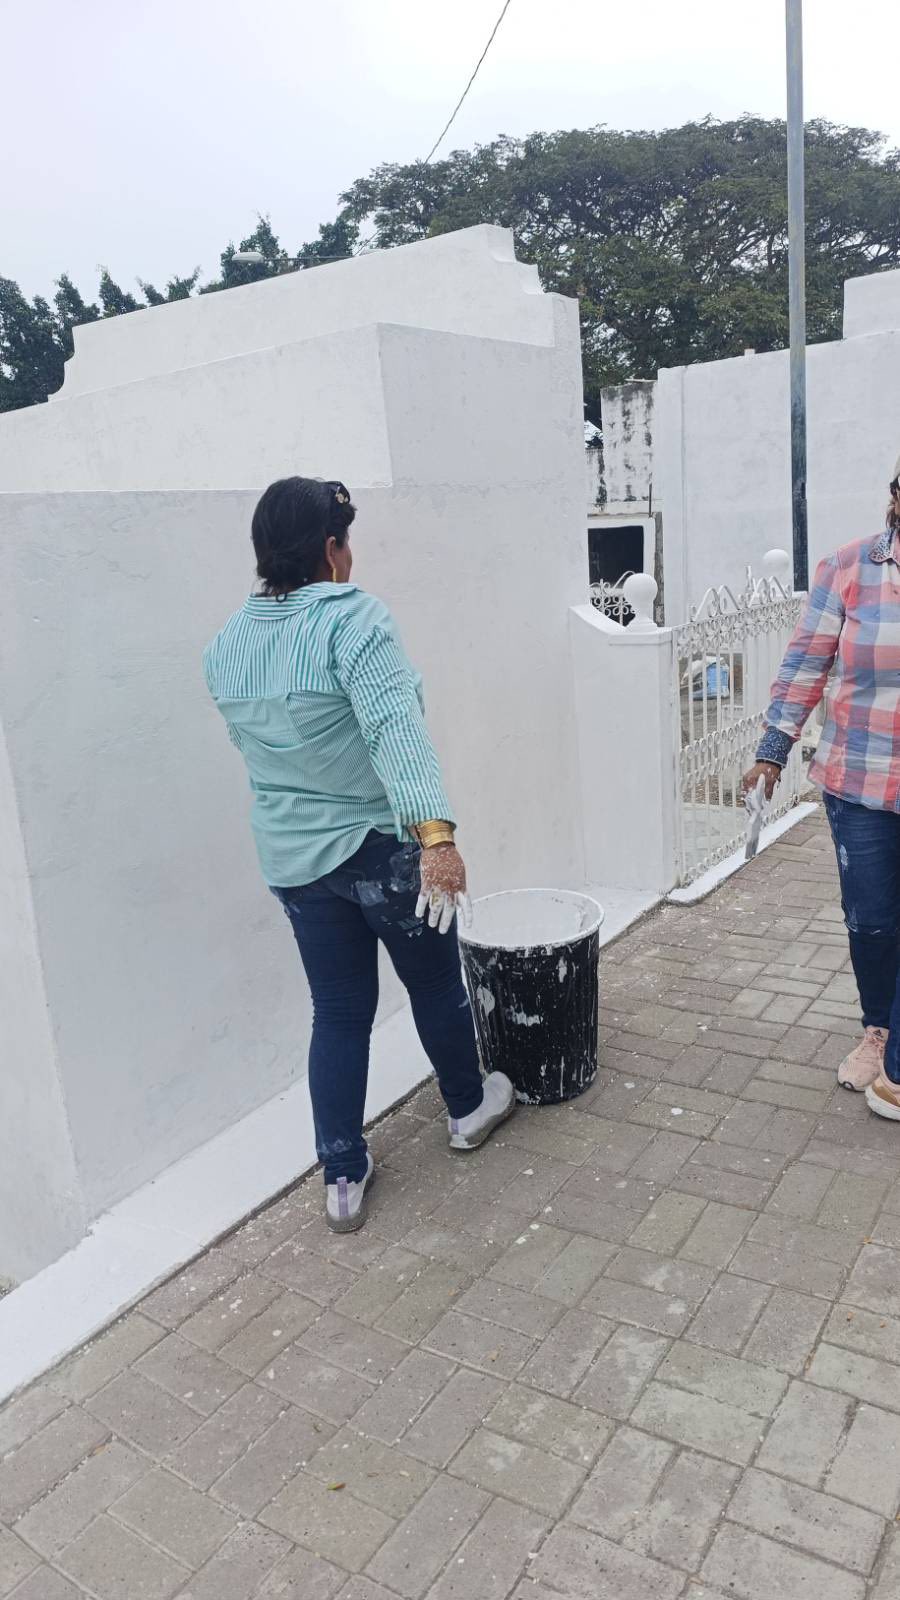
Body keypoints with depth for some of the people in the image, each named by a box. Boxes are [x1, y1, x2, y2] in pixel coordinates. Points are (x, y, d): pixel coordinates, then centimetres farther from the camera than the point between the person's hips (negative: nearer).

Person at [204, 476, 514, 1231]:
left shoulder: (227, 644, 4)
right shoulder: (353, 619, -18)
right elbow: (395, 729, -31)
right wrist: (436, 833, -39)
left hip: (292, 857, 6)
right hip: (382, 845, -5)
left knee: (338, 1012, 15)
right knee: (435, 984, 17)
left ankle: (343, 1178, 21)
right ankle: (469, 1107, 39)